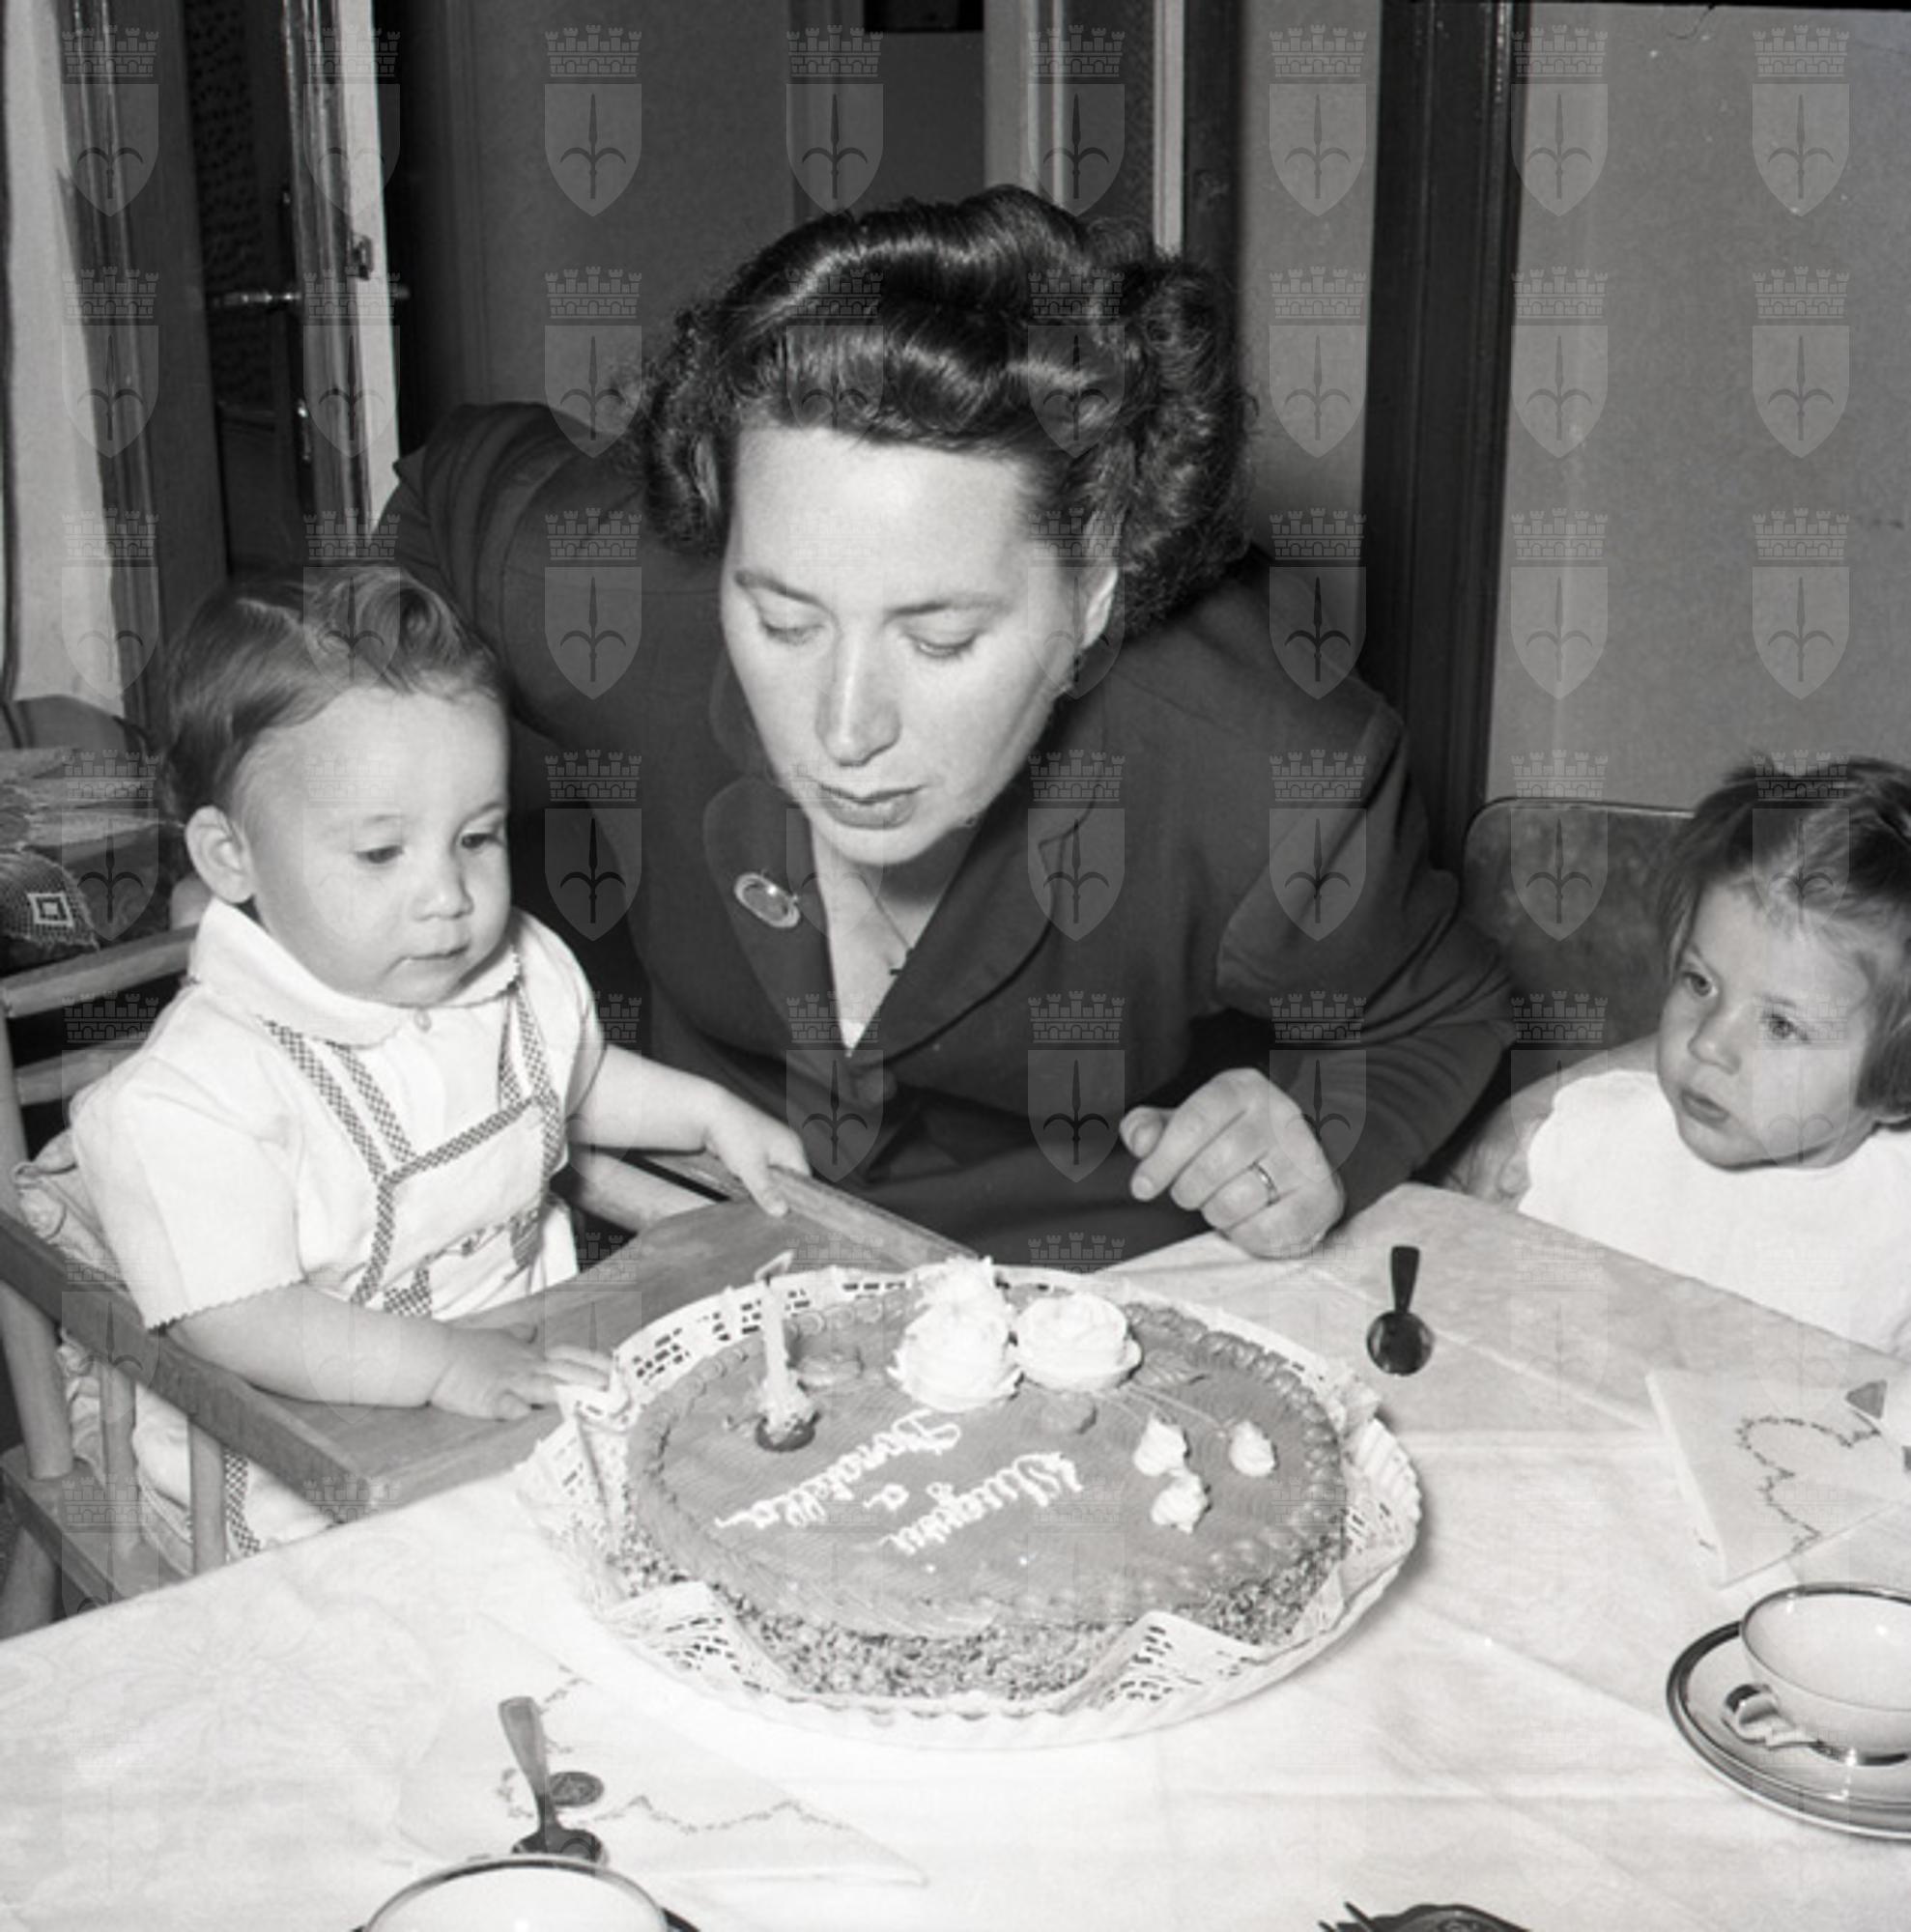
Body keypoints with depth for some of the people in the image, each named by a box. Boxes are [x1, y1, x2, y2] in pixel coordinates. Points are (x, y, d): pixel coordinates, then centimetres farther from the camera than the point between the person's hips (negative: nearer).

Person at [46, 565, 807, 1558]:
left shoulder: (525, 975, 1)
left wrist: (712, 1112, 14)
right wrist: (443, 1364, -36)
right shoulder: (191, 1098, -22)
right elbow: (238, 1319, -26)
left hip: (534, 1369, 7)